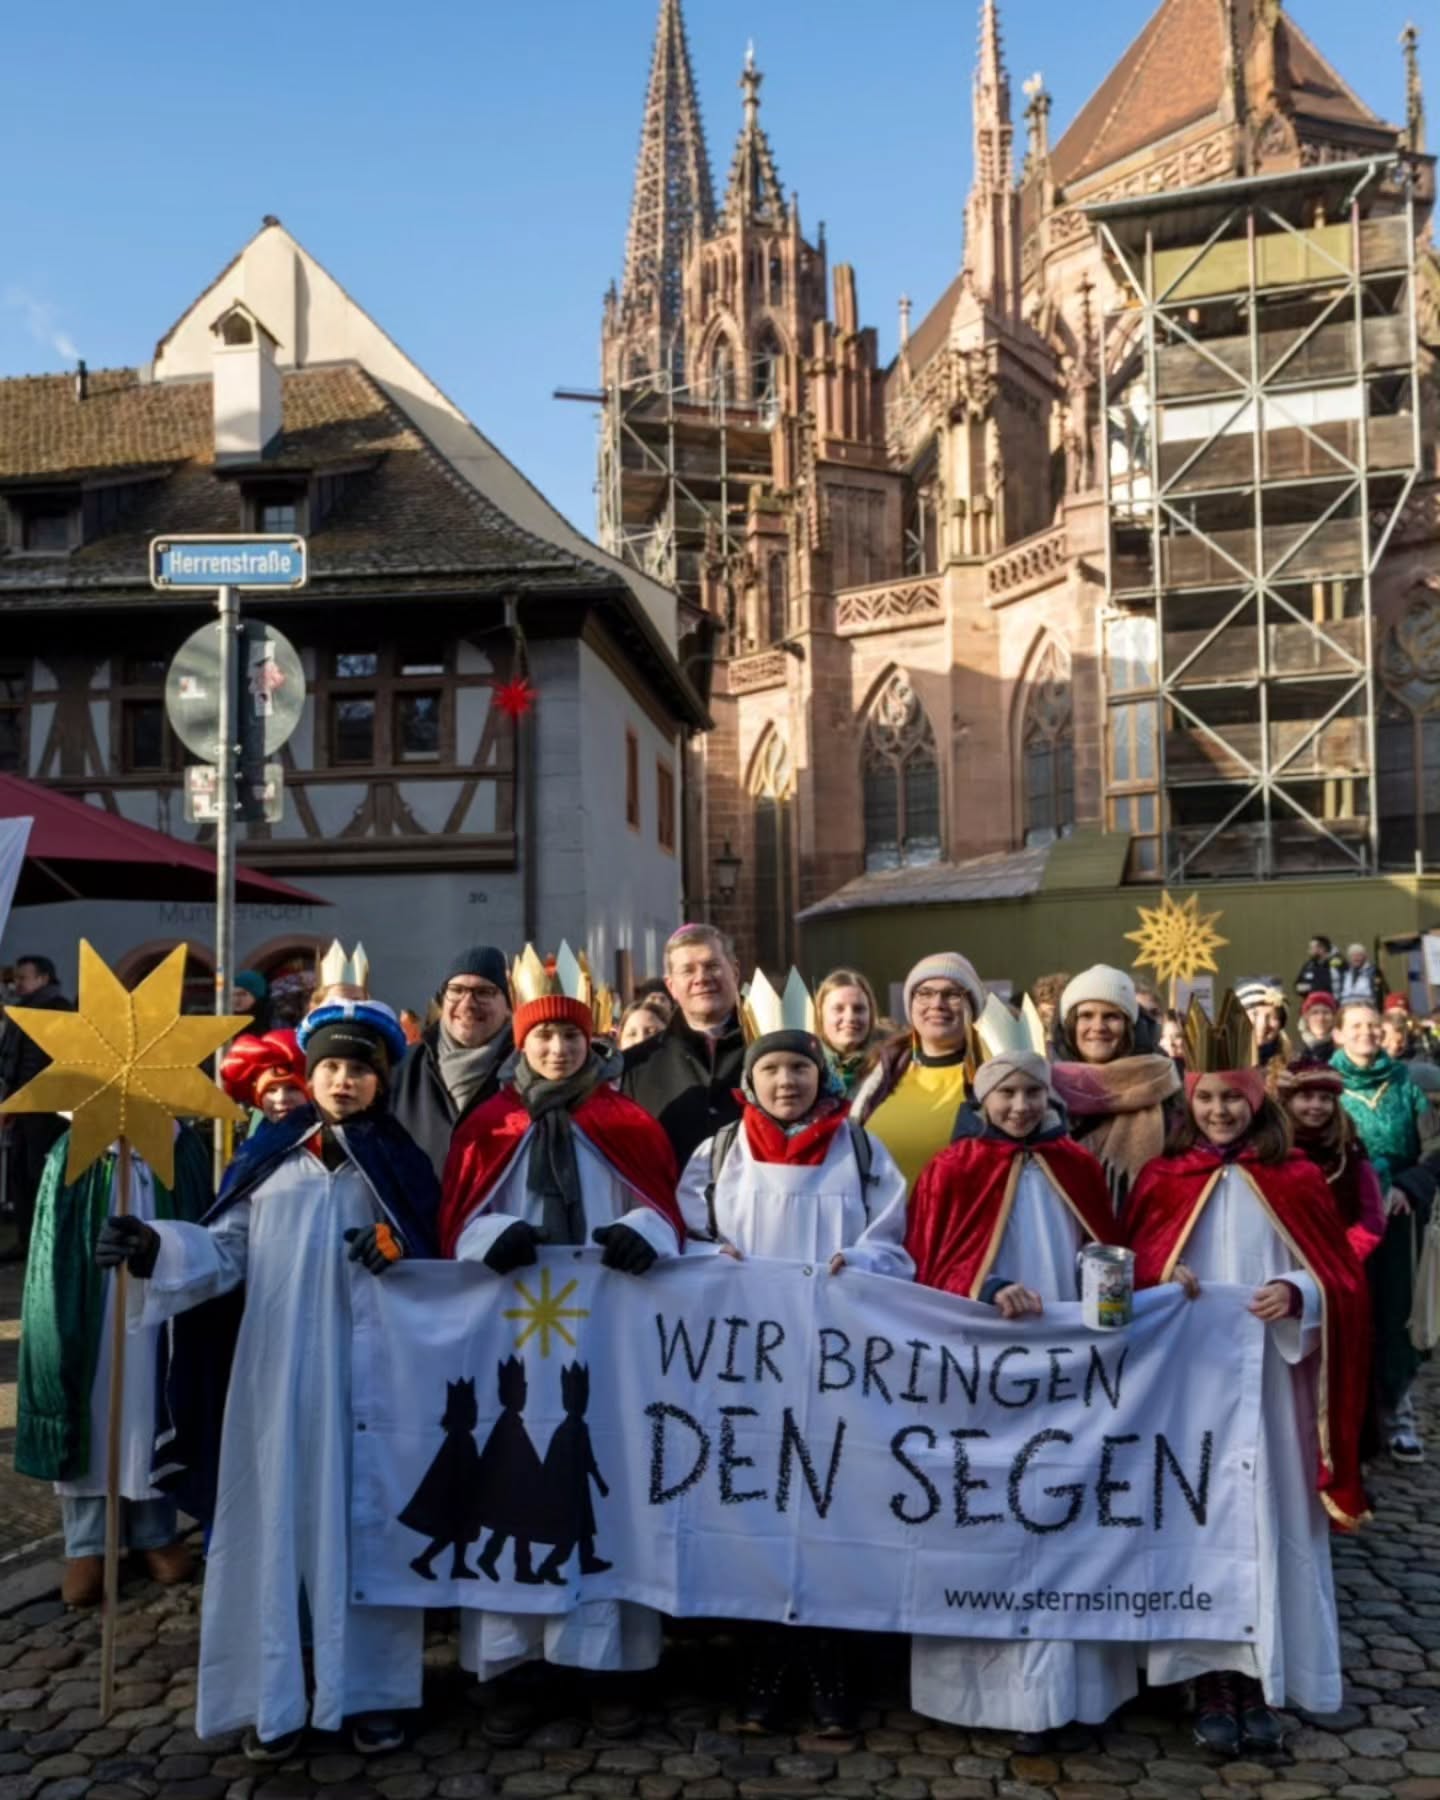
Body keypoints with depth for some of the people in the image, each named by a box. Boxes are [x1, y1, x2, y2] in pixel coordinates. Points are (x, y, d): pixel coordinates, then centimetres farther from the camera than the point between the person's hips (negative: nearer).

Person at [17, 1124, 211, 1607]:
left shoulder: (185, 1151, 1)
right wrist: (61, 1329, -5)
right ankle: (87, 1545, 15)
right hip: (89, 1317, -1)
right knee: (90, 1418, 5)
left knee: (156, 1418, 9)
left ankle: (156, 1533, 22)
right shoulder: (73, 1153, -2)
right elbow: (54, 1251, 1)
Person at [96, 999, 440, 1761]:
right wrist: (155, 1248, -15)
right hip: (278, 1369, 1)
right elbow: (224, 1252, 2)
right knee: (275, 1518, 3)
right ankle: (274, 1692, 14)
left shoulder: (399, 1163, 7)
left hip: (363, 1369, 0)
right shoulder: (269, 1156, 6)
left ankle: (367, 1689, 13)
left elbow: (429, 1266, 6)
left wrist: (393, 1254, -15)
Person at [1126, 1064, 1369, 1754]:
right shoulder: (1161, 1180, 4)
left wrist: (1296, 1293, -17)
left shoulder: (1297, 1180, 2)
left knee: (1267, 1517, 2)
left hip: (1268, 1380, 0)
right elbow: (1132, 1271, 6)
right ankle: (1212, 1682, 9)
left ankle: (1260, 1679, 13)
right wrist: (1164, 1279, -15)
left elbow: (1342, 1279, 2)